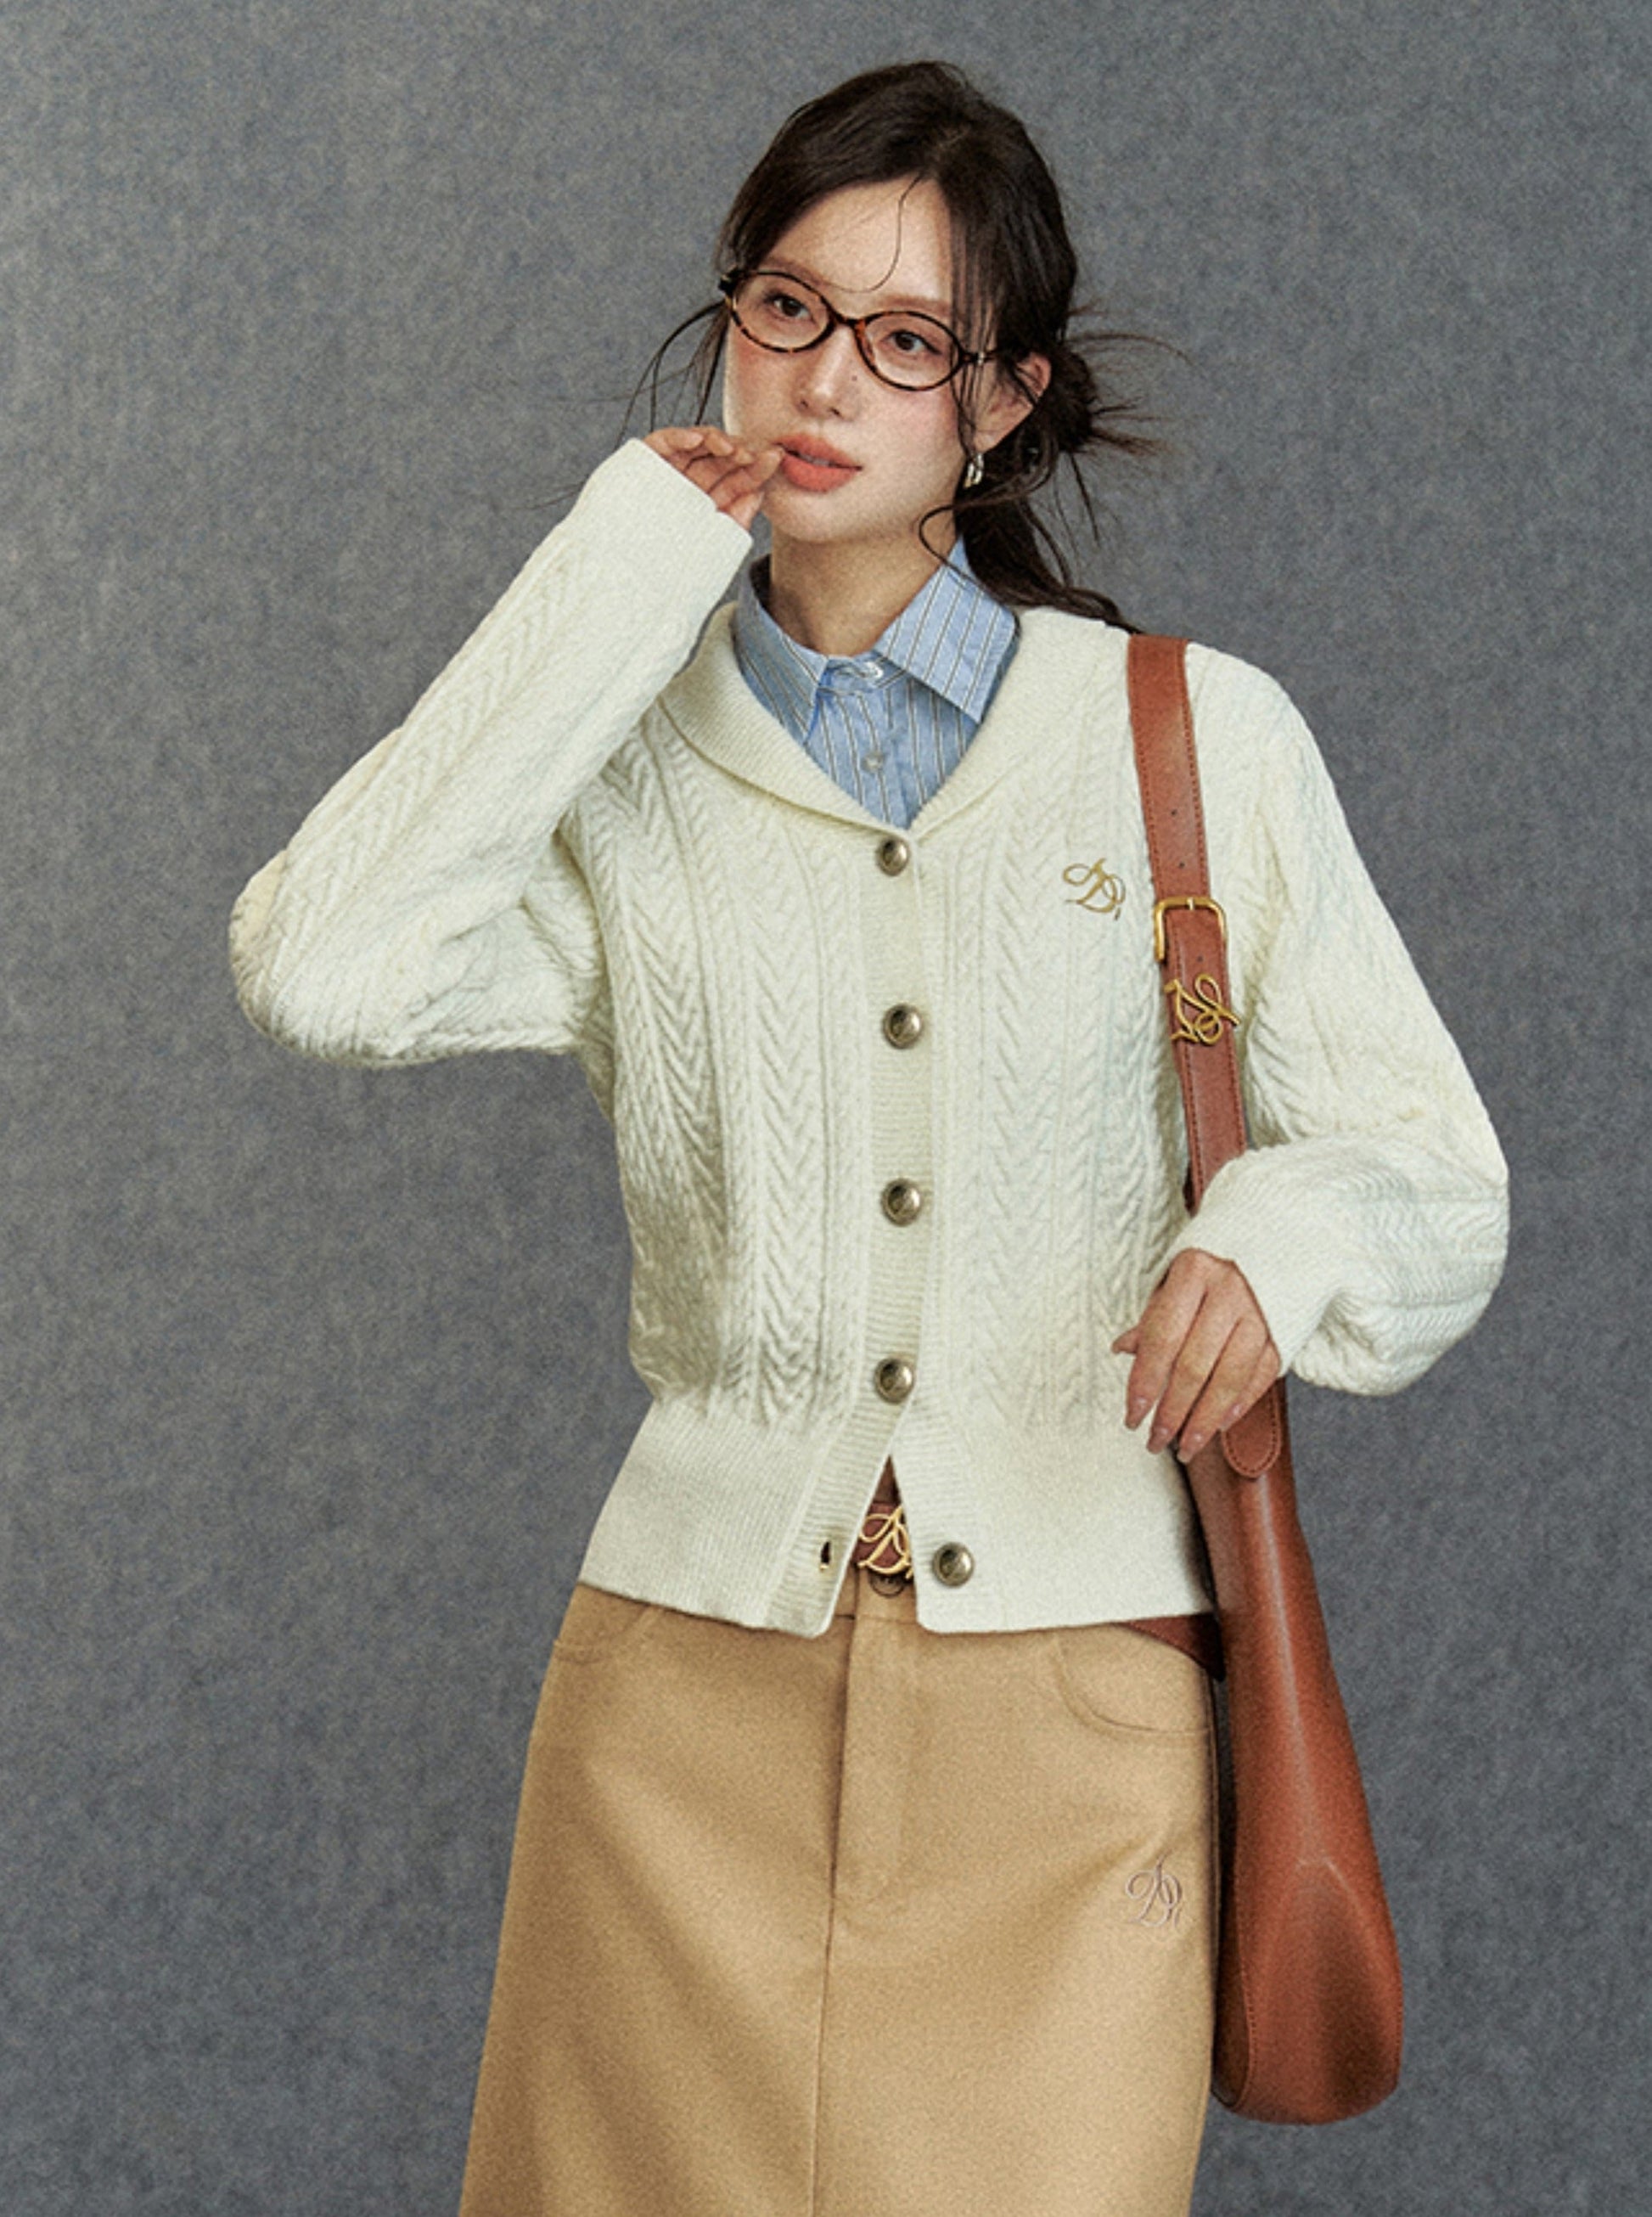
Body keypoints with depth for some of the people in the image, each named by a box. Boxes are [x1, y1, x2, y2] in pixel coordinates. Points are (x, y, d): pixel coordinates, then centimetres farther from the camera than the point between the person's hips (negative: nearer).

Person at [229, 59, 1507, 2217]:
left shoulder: (1197, 739, 4)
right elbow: (318, 968, -12)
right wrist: (617, 581, -5)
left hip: (1071, 1704, -1)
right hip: (694, 1679, 1)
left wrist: (1277, 1236, -17)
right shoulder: (625, 765, 7)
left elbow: (1433, 1174, 7)